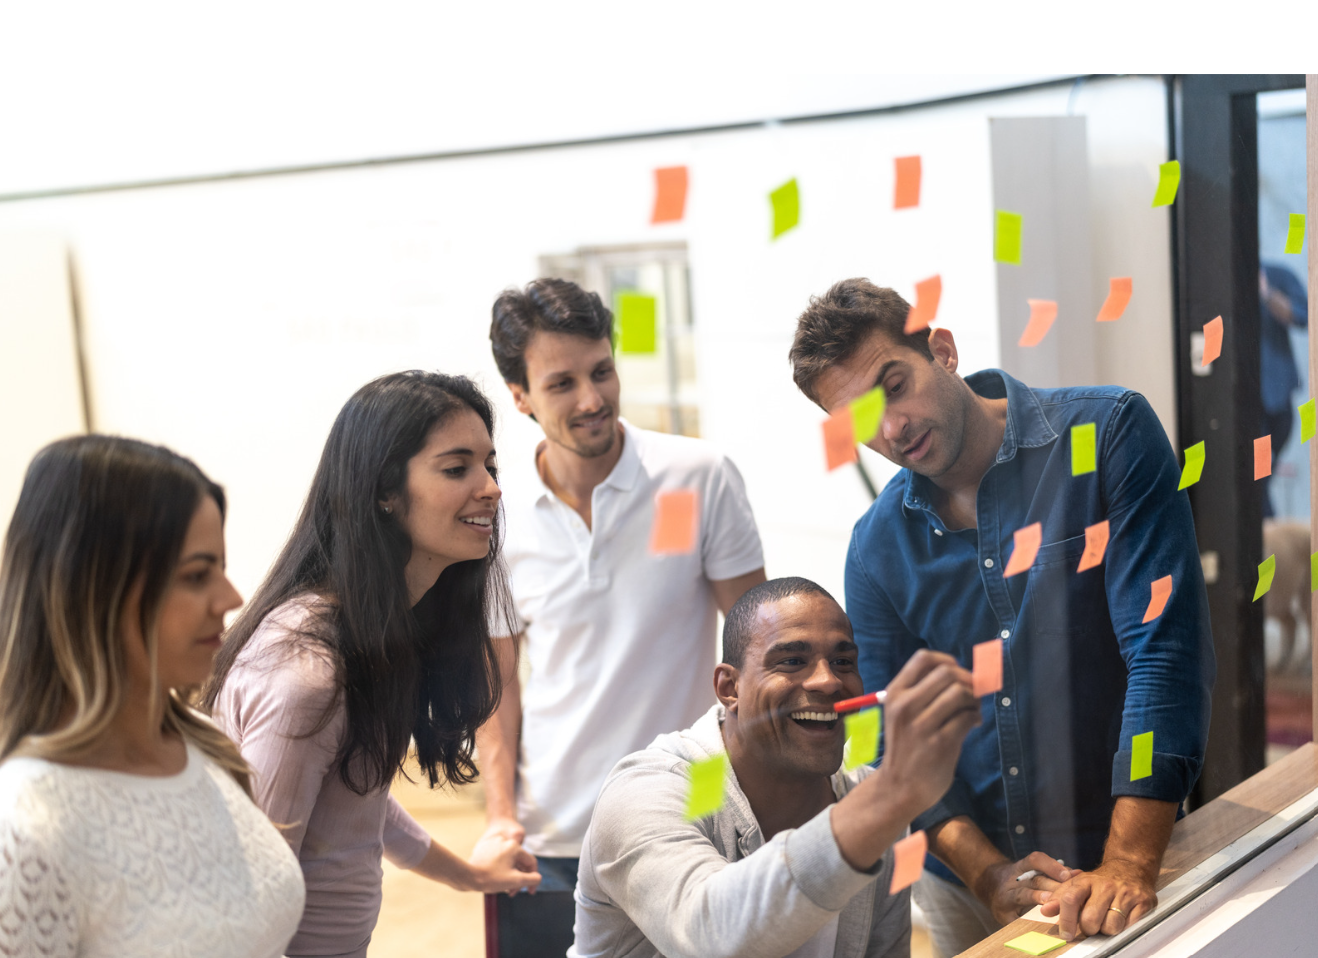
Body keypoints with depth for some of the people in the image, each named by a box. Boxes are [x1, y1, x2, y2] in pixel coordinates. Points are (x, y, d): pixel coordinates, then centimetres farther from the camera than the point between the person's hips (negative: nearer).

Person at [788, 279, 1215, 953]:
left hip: (1117, 856, -3)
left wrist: (1127, 868, -26)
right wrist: (991, 875, -13)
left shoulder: (1108, 434, -13)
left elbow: (1165, 650, -20)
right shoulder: (876, 546, -1)